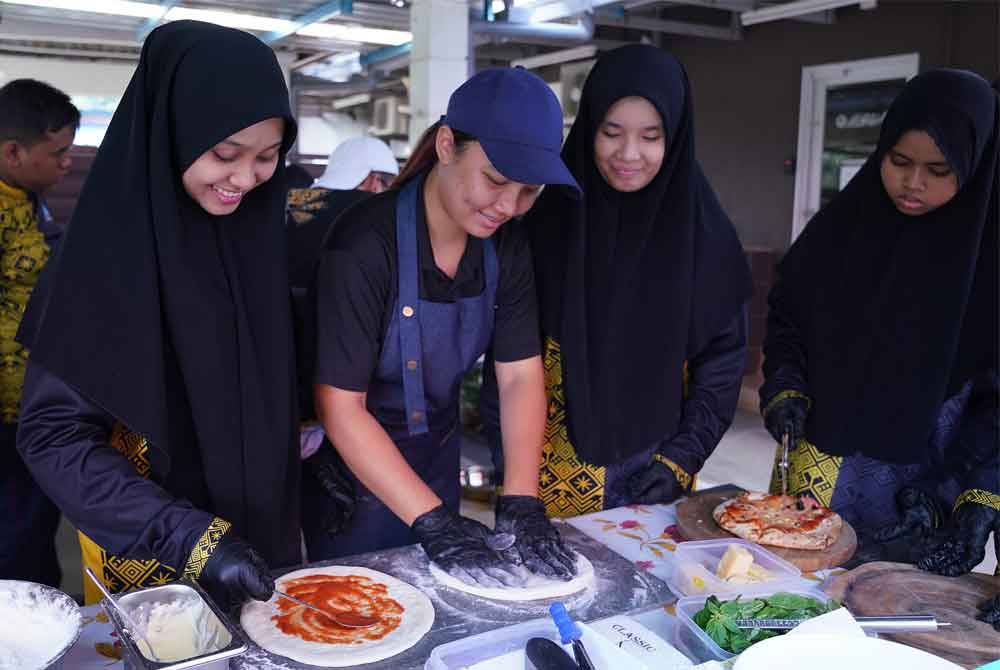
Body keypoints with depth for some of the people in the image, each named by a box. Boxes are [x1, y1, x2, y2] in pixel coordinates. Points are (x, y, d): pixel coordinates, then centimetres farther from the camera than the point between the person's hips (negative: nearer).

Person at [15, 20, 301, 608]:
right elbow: (53, 435, -21)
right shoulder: (108, 254, -20)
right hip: (146, 551, -5)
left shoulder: (261, 230, -5)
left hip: (262, 528, 5)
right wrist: (189, 538, -28)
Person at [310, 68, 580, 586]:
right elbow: (339, 404, -26)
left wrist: (520, 503, -19)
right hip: (354, 464, -5)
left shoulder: (505, 245, -8)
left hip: (436, 457, 5)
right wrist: (433, 520, -29)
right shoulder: (366, 243, -27)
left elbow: (521, 375, -8)